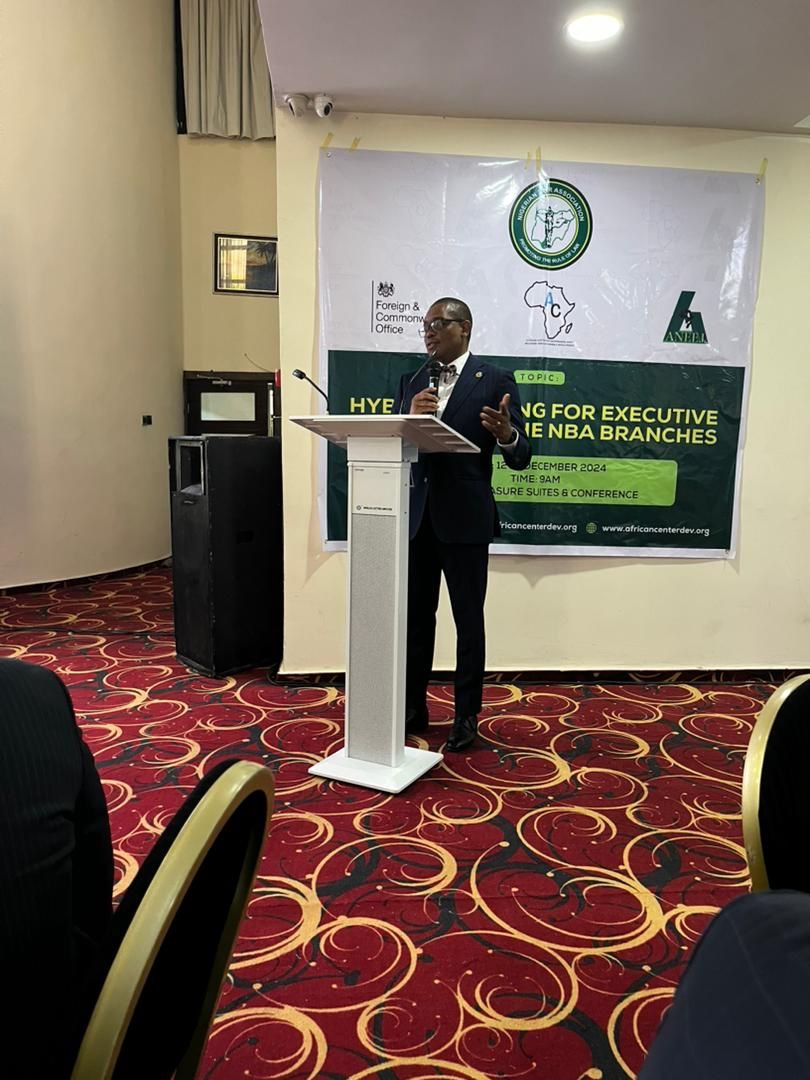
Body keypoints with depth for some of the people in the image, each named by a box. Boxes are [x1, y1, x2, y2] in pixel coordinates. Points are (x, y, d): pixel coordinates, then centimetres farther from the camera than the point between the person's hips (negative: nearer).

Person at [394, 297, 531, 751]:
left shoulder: (495, 380, -3)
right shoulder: (412, 382, 11)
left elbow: (520, 457, -8)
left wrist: (505, 433, -30)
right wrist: (411, 417, -14)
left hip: (464, 518, -5)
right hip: (416, 515, 5)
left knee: (468, 621, 6)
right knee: (415, 616, 13)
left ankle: (467, 716, 20)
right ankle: (413, 708, 27)